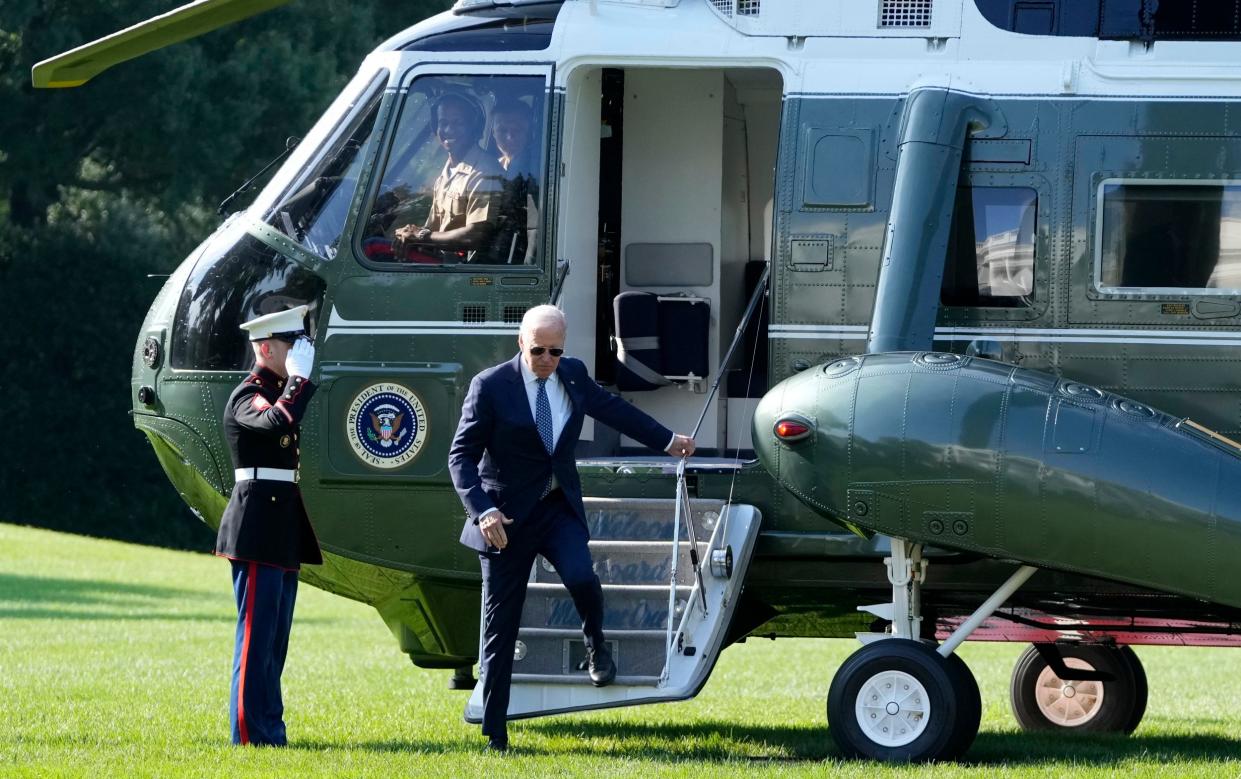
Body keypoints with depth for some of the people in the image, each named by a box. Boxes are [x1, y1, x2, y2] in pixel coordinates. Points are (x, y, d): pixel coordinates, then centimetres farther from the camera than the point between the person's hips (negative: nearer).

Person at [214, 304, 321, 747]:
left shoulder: (278, 392, 18)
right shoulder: (247, 397, -11)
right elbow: (279, 422, -33)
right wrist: (300, 377, -22)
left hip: (283, 534, 10)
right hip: (258, 532, -10)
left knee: (274, 640, 10)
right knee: (257, 636, -8)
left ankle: (269, 734, 14)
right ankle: (253, 735, -7)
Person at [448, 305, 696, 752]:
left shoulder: (572, 375, 2)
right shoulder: (491, 387, -12)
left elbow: (612, 408, 20)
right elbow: (461, 455, -10)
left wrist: (667, 441, 30)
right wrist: (482, 510, -24)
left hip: (559, 508, 3)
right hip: (507, 517, -3)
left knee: (580, 577, -27)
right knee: (500, 628, -1)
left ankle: (595, 645, 7)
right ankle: (495, 736, 7)